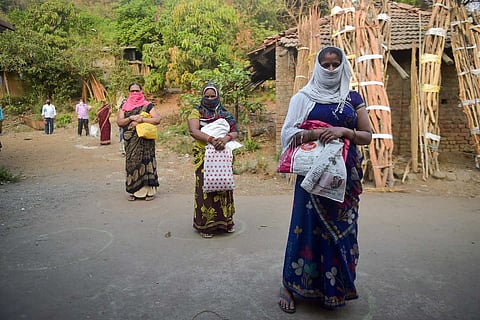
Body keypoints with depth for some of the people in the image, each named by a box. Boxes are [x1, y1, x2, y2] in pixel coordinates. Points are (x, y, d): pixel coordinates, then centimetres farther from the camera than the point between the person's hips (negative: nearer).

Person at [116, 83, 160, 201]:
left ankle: (148, 190, 4)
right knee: (132, 163, 2)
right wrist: (131, 118, -12)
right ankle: (133, 191, 11)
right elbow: (119, 122, 3)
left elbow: (157, 119, -7)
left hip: (145, 140, -2)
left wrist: (141, 119, -14)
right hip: (131, 141, 2)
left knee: (146, 162, -4)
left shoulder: (147, 105, 4)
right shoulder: (124, 106, 12)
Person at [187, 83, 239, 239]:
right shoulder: (196, 112, 5)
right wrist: (211, 139, -24)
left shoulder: (225, 113, 14)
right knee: (205, 187, -4)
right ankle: (205, 225, 4)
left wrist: (226, 138, -19)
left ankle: (225, 221, 18)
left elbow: (234, 131, 3)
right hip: (204, 156, -3)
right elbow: (193, 131, -11)